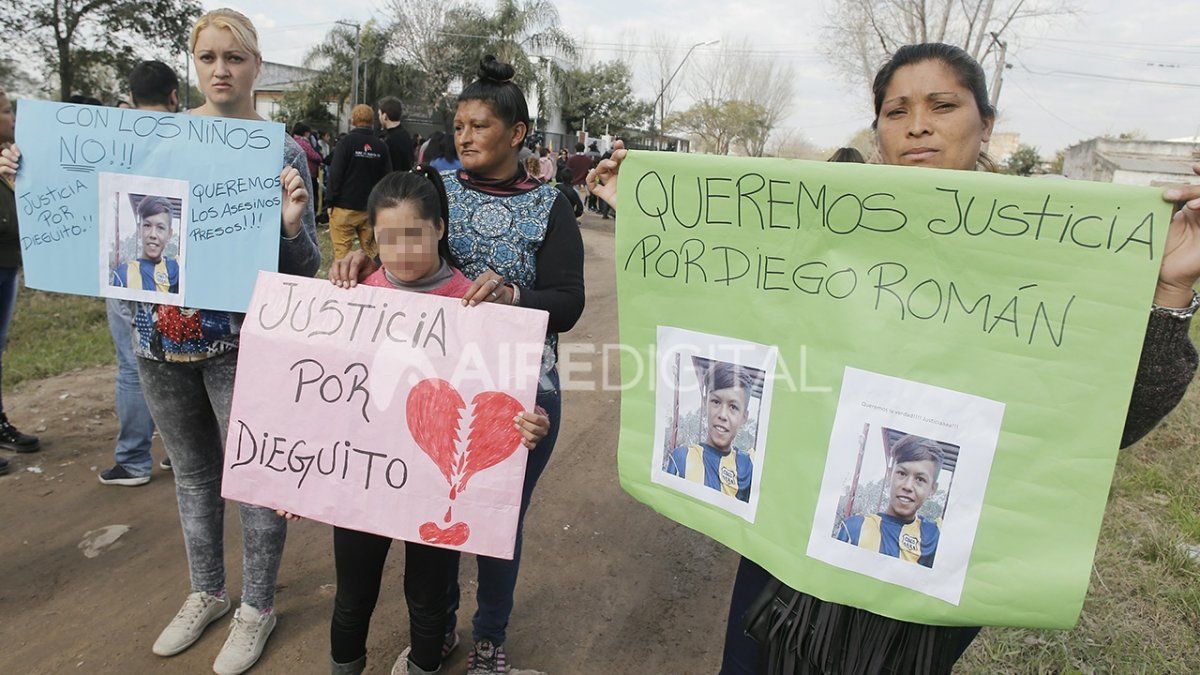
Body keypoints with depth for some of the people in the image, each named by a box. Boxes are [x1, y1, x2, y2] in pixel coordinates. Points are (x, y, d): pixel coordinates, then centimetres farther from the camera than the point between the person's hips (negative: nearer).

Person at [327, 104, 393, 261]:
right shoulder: (381, 146, 3)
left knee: (342, 252, 0)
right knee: (371, 251, 10)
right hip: (372, 210, 4)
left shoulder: (346, 141, -7)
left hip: (345, 208, -3)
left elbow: (335, 174, -9)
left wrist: (331, 201, -2)